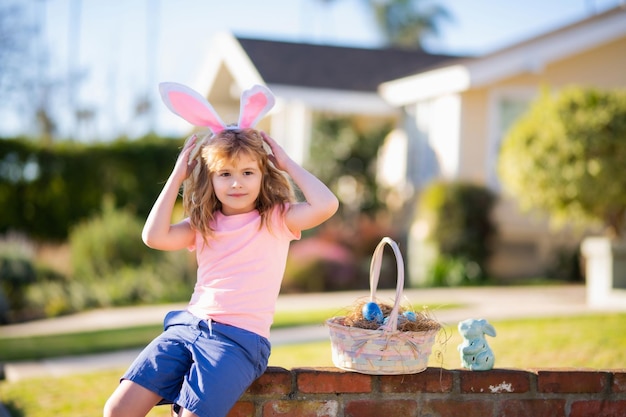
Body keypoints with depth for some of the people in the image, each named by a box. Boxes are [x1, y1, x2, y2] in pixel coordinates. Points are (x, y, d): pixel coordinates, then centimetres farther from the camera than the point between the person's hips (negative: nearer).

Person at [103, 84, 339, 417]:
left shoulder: (276, 219, 4)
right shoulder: (203, 224, 15)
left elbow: (326, 205, -13)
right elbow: (154, 237, -2)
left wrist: (289, 164, -1)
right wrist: (178, 175, 4)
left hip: (241, 337, -4)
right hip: (188, 325, 4)